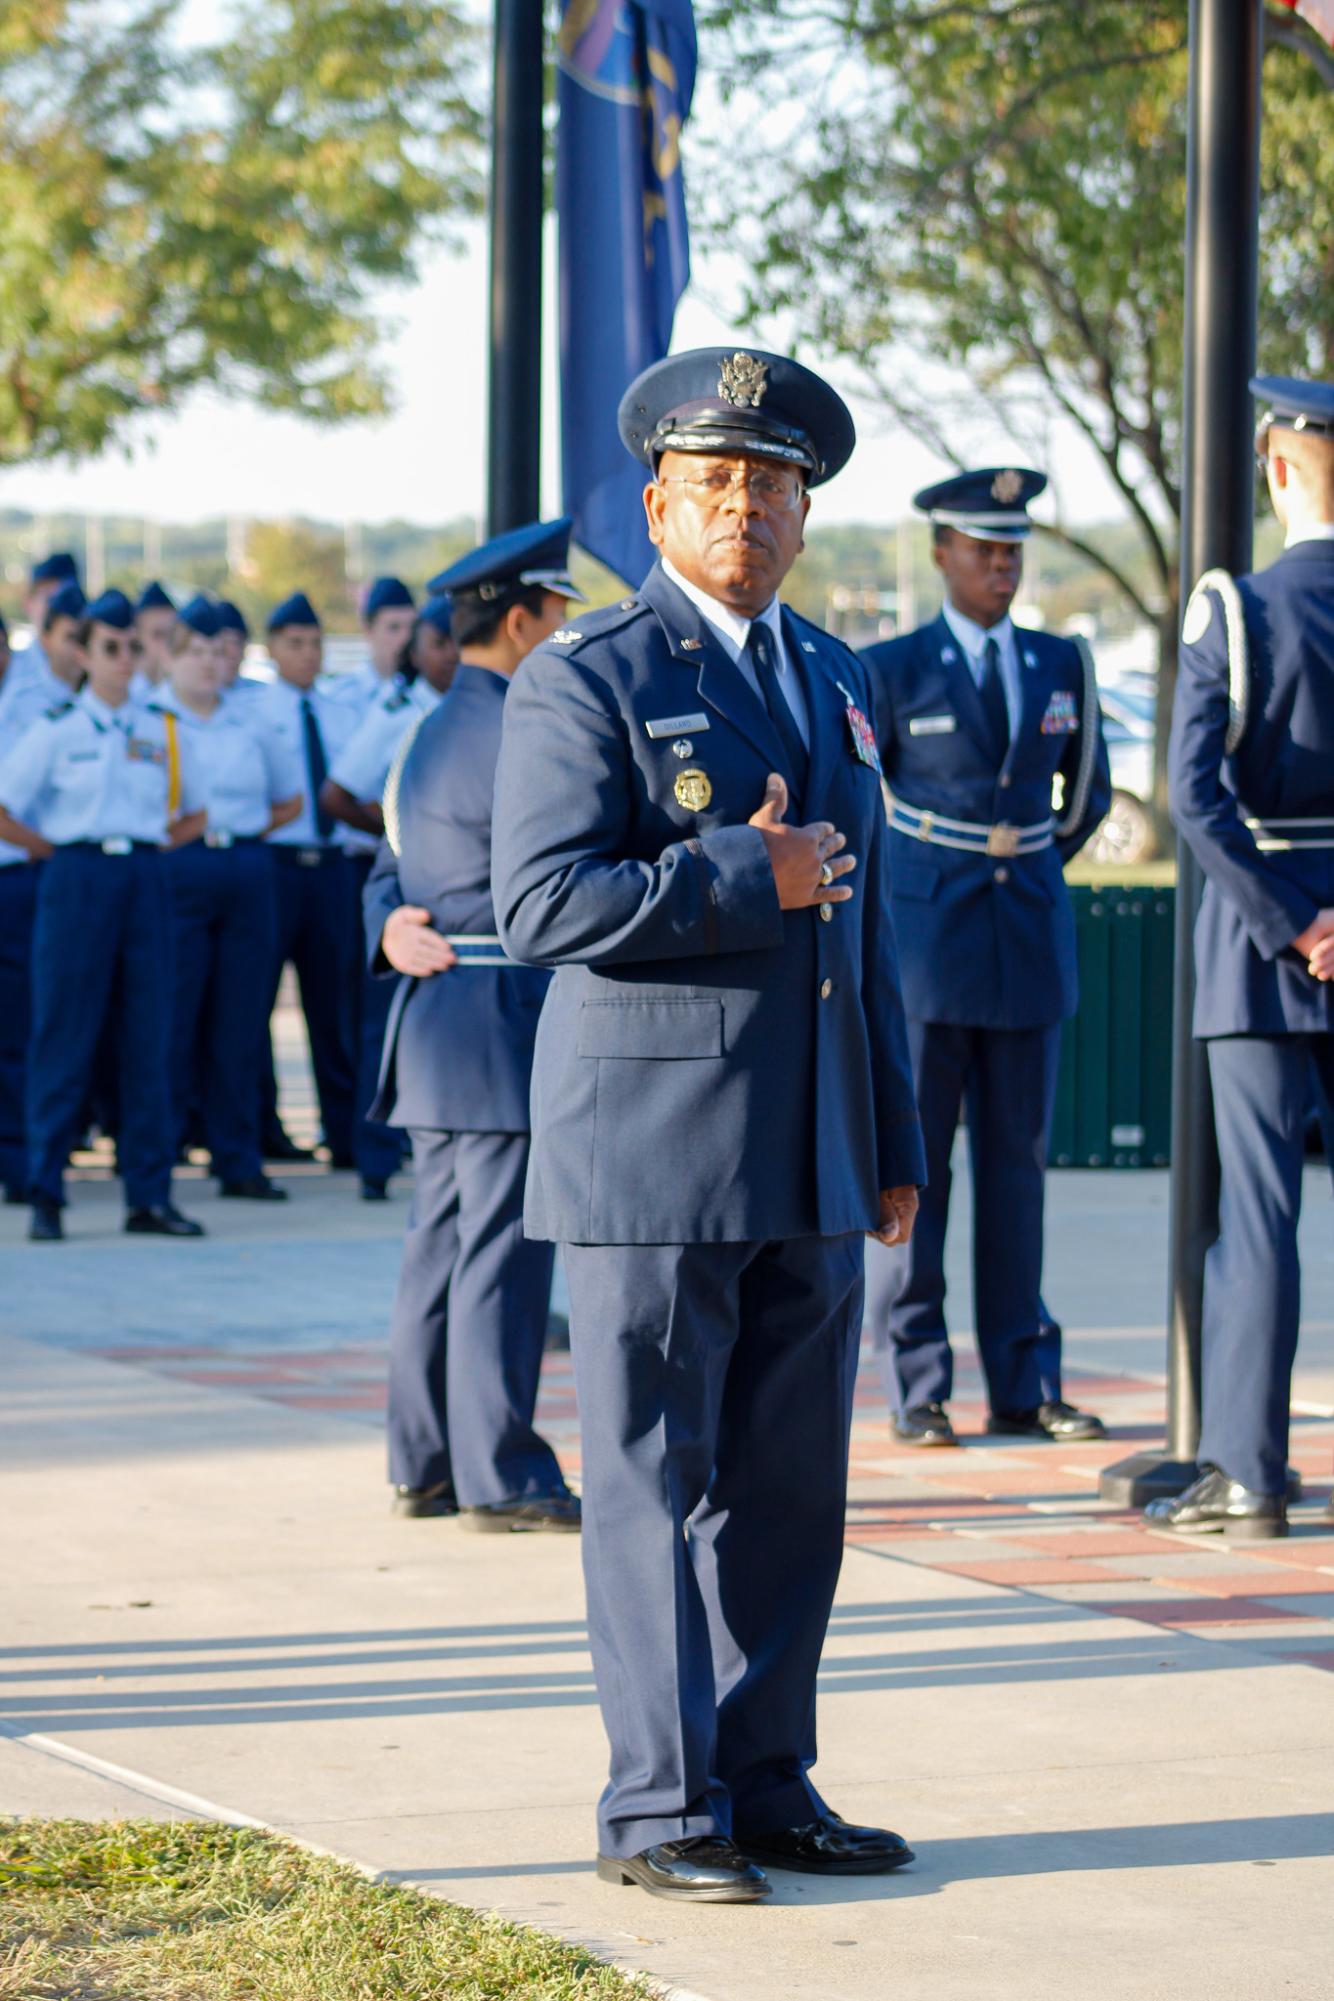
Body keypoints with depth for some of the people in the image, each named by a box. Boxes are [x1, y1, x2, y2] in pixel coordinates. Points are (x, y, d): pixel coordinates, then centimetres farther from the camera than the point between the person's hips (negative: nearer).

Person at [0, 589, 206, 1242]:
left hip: (143, 877, 3)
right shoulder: (55, 729, 2)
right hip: (76, 881, -3)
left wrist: (158, 844, 7)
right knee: (64, 1036, -3)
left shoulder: (158, 732, 11)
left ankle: (148, 1195, 6)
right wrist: (55, 850, -1)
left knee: (146, 1038, 3)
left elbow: (196, 813, 21)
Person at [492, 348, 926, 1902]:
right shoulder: (587, 679, -5)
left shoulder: (831, 682, 17)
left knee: (789, 1485, 8)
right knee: (653, 1484, -2)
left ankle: (764, 1785, 17)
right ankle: (659, 1811, 4)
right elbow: (542, 901, -15)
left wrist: (893, 1147, 17)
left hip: (807, 1162, 7)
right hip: (652, 1154, -6)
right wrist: (744, 880, -16)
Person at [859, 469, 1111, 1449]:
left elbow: (1089, 791, 22)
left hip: (1030, 940, 3)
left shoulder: (1062, 665, 8)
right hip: (924, 944, -3)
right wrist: (888, 907, 7)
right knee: (910, 1165, -2)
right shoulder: (892, 671, -2)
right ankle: (917, 1391, 3)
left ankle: (1025, 1387, 10)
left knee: (1018, 1163, 6)